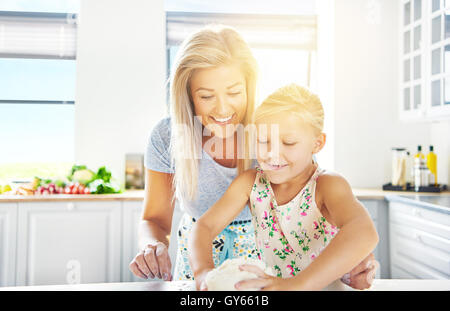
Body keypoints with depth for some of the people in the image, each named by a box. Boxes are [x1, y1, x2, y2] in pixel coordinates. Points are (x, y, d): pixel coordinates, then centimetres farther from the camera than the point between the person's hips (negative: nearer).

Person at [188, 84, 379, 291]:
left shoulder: (327, 185, -18)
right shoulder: (251, 182, -6)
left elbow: (364, 234, -36)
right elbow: (205, 226, -9)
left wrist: (297, 284, -48)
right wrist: (204, 271, -30)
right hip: (270, 283, 2)